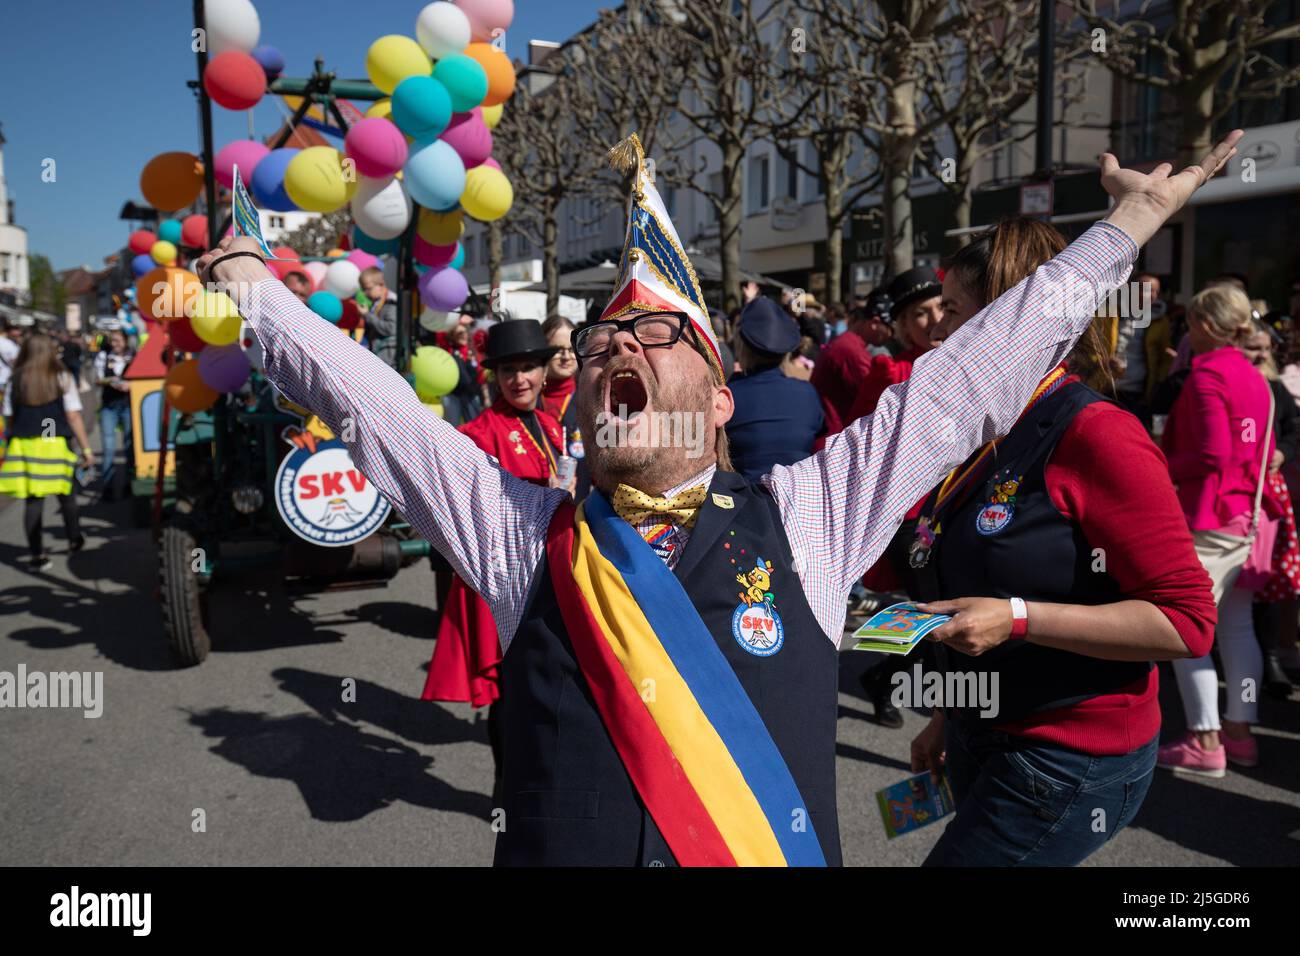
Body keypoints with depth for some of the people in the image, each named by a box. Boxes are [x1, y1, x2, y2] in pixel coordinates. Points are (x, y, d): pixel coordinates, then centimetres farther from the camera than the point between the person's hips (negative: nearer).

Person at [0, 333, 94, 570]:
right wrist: (86, 447, 1)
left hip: (23, 445, 2)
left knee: (33, 501, 4)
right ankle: (74, 539, 31)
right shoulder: (63, 378, -3)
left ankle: (37, 554, 5)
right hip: (54, 444, -2)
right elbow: (73, 417, -4)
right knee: (66, 494, 16)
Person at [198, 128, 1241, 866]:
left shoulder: (803, 519, -5)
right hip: (557, 846, 1)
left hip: (782, 847, 0)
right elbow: (367, 396, 1)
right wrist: (246, 278, 4)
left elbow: (972, 377, -2)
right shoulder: (521, 533, -3)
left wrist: (1130, 224, 2)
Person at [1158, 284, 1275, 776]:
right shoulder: (1254, 377, 11)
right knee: (1237, 626, 14)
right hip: (1247, 515, 9)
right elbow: (1264, 450, 17)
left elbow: (1211, 455, -21)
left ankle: (1205, 743, 3)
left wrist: (1162, 469, -8)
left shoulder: (1206, 375, -14)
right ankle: (1239, 731, 22)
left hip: (1209, 518, -9)